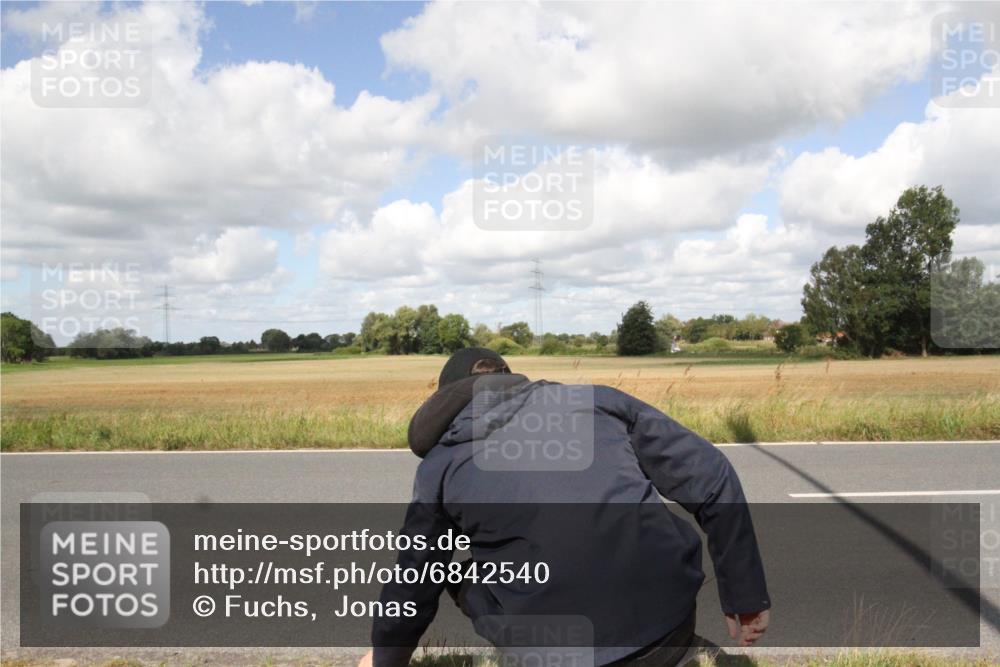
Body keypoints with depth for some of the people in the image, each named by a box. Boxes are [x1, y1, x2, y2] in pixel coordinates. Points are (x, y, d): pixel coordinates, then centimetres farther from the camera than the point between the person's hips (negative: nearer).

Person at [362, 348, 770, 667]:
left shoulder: (441, 462, 11)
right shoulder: (595, 398, 12)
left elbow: (414, 581, 20)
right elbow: (710, 478, 6)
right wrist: (745, 598, 15)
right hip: (670, 623, 2)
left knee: (460, 574, 25)